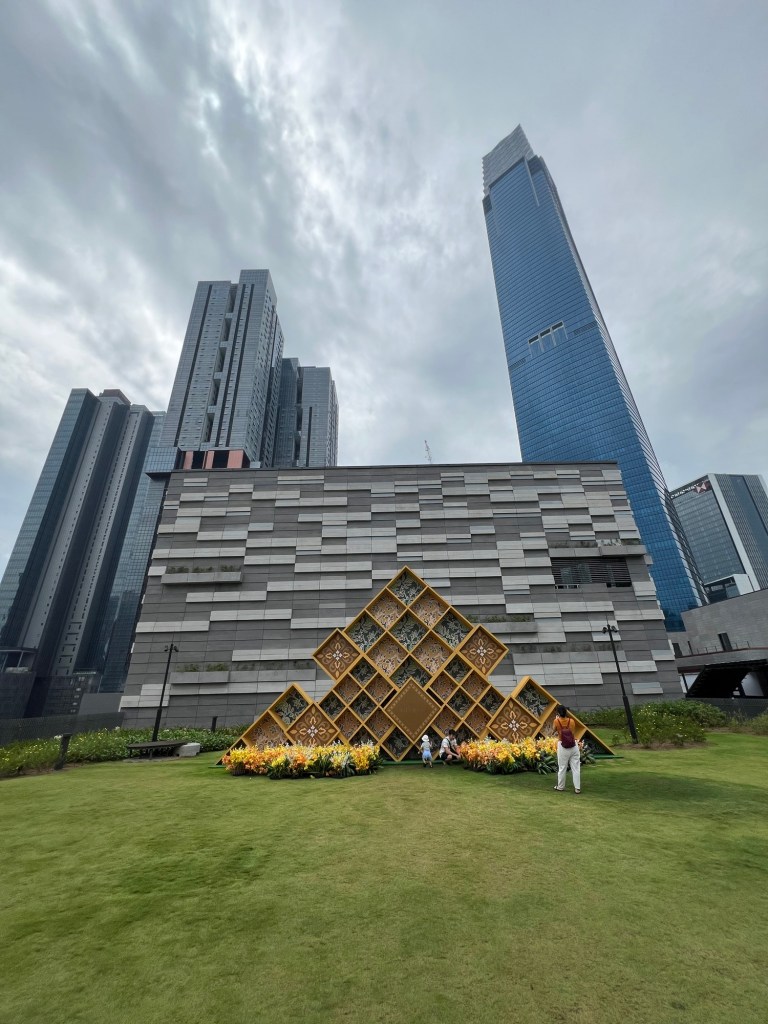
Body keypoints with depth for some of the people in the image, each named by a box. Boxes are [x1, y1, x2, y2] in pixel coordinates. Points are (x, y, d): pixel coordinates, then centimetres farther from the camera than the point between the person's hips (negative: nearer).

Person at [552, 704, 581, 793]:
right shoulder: (572, 721, -6)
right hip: (573, 745, 2)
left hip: (562, 746, -1)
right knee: (576, 767, 9)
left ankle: (560, 787, 21)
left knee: (562, 768, 10)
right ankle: (577, 788, 10)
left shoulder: (556, 721, -9)